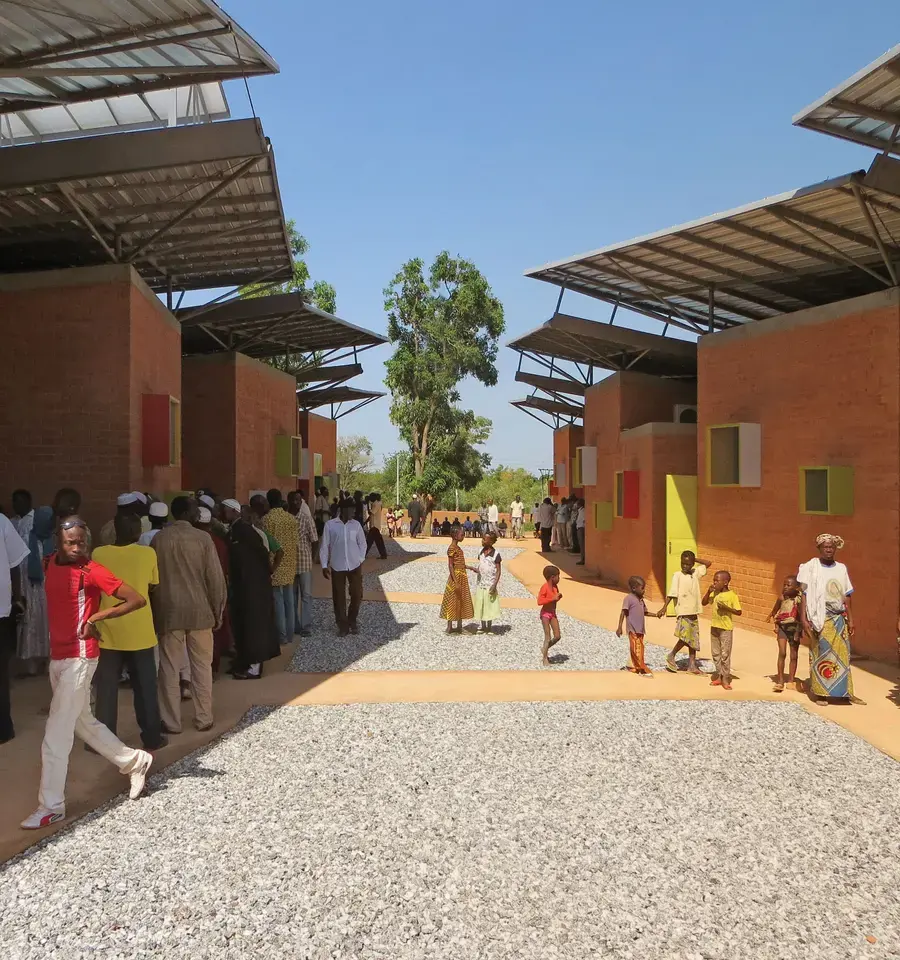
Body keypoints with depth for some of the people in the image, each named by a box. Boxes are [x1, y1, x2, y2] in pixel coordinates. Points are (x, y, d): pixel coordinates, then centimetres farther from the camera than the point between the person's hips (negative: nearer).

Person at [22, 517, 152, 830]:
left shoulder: (92, 571, -16)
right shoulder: (49, 563, 5)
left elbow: (137, 600, -19)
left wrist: (95, 619, -15)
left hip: (79, 658, -8)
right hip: (57, 656, 8)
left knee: (55, 736, -3)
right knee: (83, 723, 18)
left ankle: (51, 807, 11)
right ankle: (135, 762, 34)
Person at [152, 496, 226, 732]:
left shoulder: (159, 538, -2)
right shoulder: (202, 538, -7)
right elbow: (215, 578, -7)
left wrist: (155, 609, 15)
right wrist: (217, 611, 3)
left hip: (168, 611, 1)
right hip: (199, 610, -1)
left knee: (170, 668, 8)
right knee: (202, 666, 9)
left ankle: (171, 722, 13)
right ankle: (203, 719, 15)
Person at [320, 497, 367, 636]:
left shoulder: (356, 524, 2)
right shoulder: (330, 525, -5)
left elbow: (362, 543, 10)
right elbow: (324, 546, -1)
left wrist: (360, 559, 0)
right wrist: (324, 565, -3)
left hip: (355, 566, 2)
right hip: (337, 567, -2)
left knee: (357, 595, 3)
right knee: (339, 597, 4)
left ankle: (352, 621, 26)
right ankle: (342, 625, 17)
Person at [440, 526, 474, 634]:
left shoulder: (457, 547, 12)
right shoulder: (452, 548, -16)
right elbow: (451, 565, -20)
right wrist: (456, 582, -23)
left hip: (462, 578, 10)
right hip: (456, 577, -10)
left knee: (461, 602, 14)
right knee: (453, 602, -1)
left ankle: (459, 626, 22)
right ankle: (449, 627, 7)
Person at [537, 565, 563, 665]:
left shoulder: (555, 586, 5)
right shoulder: (545, 587, -19)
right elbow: (539, 601, -28)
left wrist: (559, 597, -3)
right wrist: (553, 598, -28)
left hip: (553, 613, 8)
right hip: (545, 614, -8)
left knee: (557, 636, 5)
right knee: (548, 637, -4)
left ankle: (545, 650, 27)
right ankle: (545, 658, 10)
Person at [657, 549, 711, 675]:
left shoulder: (696, 573, 9)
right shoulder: (677, 575, -6)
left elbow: (708, 563, 20)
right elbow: (672, 593, -13)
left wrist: (695, 560, 9)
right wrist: (665, 607, -22)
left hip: (694, 612, 6)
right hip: (683, 612, -6)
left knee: (694, 639, 8)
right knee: (684, 637, -16)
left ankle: (692, 665, 15)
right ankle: (671, 657, 3)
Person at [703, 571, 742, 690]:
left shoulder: (732, 595, -13)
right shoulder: (714, 593, 4)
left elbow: (738, 612, -12)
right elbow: (704, 603, 9)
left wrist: (726, 608, -25)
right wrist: (708, 591, -3)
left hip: (726, 629, -6)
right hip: (714, 627, 6)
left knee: (725, 654, 0)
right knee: (716, 653, 13)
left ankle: (725, 679, 9)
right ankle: (719, 676, 24)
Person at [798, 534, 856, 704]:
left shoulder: (841, 568, 10)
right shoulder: (811, 567, -3)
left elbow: (846, 597, 12)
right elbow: (805, 594, -6)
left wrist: (850, 619, 8)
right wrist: (804, 618, -13)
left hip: (839, 618, 4)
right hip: (820, 618, -4)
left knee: (842, 654, 4)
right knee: (821, 654, -2)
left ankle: (843, 691, 11)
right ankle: (820, 691, 5)